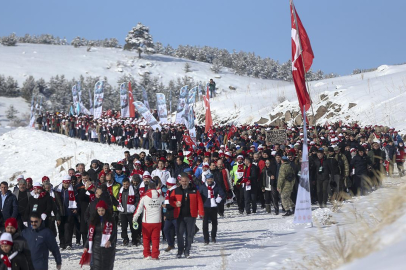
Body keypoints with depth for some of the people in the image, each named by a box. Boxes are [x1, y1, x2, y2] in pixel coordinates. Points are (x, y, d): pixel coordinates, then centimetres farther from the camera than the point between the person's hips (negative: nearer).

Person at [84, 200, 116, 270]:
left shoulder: (110, 220, -1)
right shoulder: (94, 220, 7)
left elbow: (114, 233, -6)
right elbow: (90, 234, 12)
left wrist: (110, 241, -25)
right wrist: (86, 246, 10)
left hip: (108, 246, -2)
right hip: (96, 247, 2)